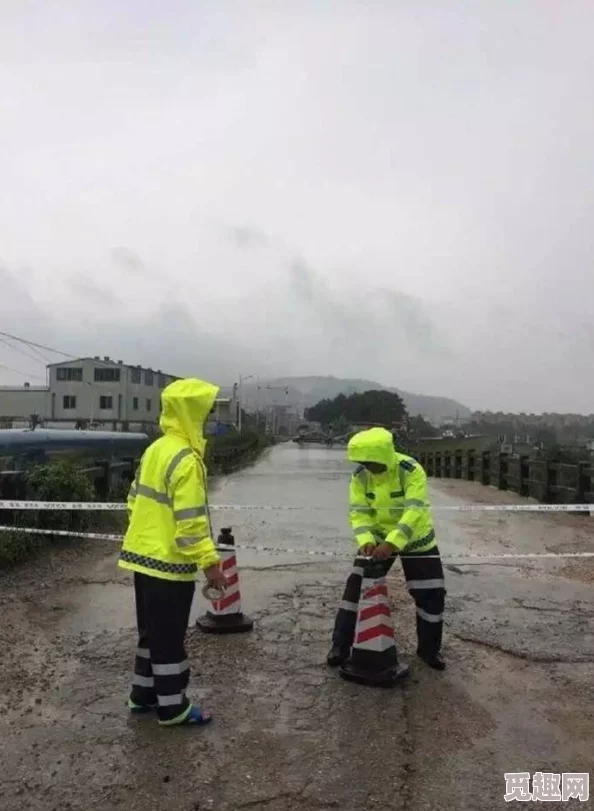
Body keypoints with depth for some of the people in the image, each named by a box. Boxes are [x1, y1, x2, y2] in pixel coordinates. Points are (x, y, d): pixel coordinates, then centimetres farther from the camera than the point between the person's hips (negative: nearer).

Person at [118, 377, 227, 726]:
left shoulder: (156, 450, 8)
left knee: (152, 631, 21)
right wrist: (210, 562, -20)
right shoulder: (186, 459, -21)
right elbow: (190, 521, -25)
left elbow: (136, 502, 15)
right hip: (170, 563, -9)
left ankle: (144, 694, 34)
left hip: (144, 556, 9)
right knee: (169, 637, 5)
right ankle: (172, 707, 19)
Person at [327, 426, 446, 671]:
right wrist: (366, 540, -35)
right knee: (356, 587, -4)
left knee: (431, 593, 2)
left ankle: (429, 649, 24)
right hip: (377, 538, 3)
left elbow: (414, 512, -36)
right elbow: (358, 512, -17)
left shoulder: (411, 471, -29)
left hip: (415, 539, -2)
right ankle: (341, 645, 8)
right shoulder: (360, 476, -16)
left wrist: (391, 543, -46)